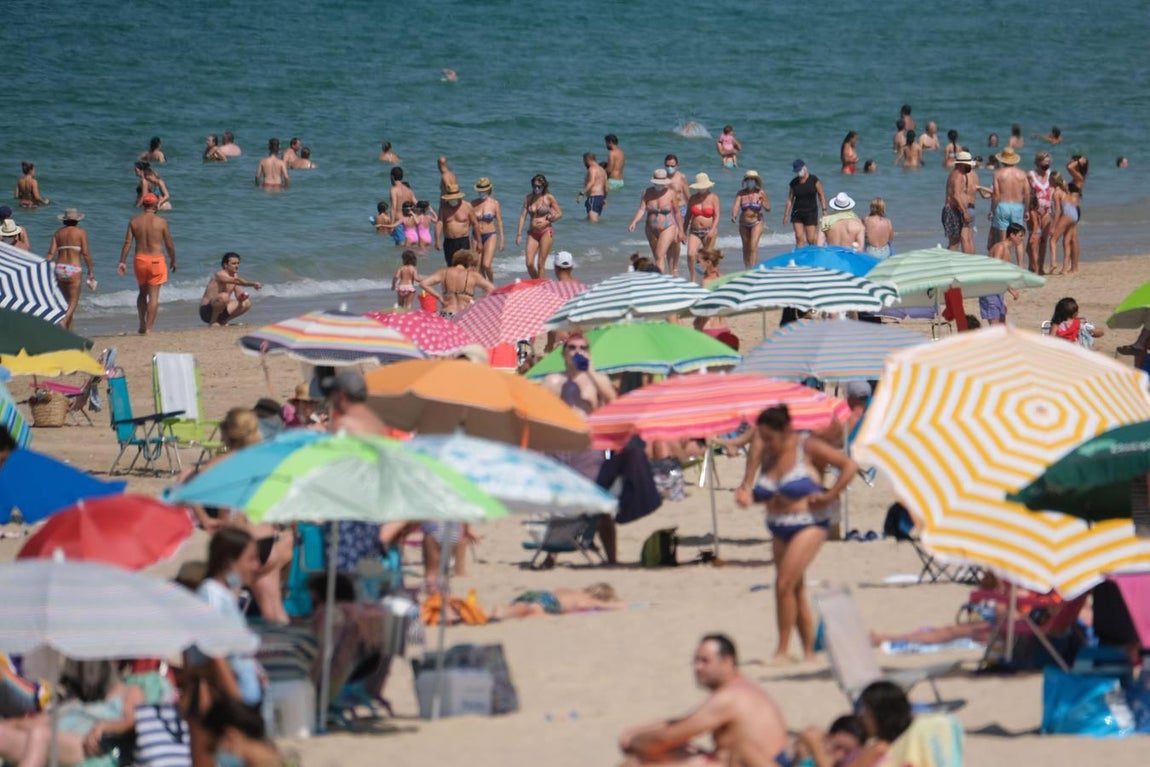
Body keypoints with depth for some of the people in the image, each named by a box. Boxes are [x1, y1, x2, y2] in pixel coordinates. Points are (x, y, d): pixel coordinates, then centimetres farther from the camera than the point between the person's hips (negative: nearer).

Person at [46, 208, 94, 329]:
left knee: (67, 300, 18)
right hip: (73, 269, -5)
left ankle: (68, 328, 18)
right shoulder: (81, 232, 0)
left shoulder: (58, 232, 11)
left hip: (59, 268, 5)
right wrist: (90, 272, 3)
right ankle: (63, 322, -26)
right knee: (74, 301, -2)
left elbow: (51, 253, 3)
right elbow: (85, 254, -5)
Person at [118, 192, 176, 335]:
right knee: (154, 295, 1)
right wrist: (173, 261, 13)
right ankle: (149, 328, -3)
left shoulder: (134, 221, 1)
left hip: (140, 260, 3)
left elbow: (127, 242, -2)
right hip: (156, 259, -3)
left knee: (142, 292, 20)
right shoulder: (161, 222, -5)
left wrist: (122, 262, 1)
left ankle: (142, 325, 18)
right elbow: (169, 245, -1)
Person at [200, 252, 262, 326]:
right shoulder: (220, 275, -18)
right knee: (224, 296, -36)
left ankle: (222, 321, 8)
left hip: (220, 311, 9)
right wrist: (253, 284, -47)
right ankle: (213, 322, -16)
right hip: (207, 311, -9)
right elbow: (236, 281, -36)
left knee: (247, 303, 3)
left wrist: (241, 297, -18)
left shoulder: (235, 276, 8)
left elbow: (238, 295, 7)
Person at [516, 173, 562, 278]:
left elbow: (560, 213, 2)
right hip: (532, 233, 3)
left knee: (541, 263, -5)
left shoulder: (549, 198, -2)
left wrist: (549, 219, -17)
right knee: (529, 263, -5)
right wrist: (519, 233, 0)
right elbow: (523, 216, 6)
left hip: (546, 232, -3)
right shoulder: (528, 198, 7)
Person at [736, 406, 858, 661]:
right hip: (779, 529, 7)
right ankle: (808, 652, 16)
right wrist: (746, 493, -5)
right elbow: (762, 494, 17)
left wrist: (829, 496, -13)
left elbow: (850, 466, -12)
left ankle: (782, 650, -10)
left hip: (809, 524, -7)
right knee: (796, 592, 9)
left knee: (784, 585, -17)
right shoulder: (766, 452, 6)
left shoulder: (807, 447, -12)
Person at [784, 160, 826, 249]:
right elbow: (790, 199, 7)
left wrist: (824, 211, -9)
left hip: (811, 212, -2)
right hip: (797, 213, 2)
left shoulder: (814, 180, -4)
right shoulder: (794, 182, 3)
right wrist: (786, 215, 5)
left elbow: (821, 195, -3)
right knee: (799, 238, -6)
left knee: (811, 239, -5)